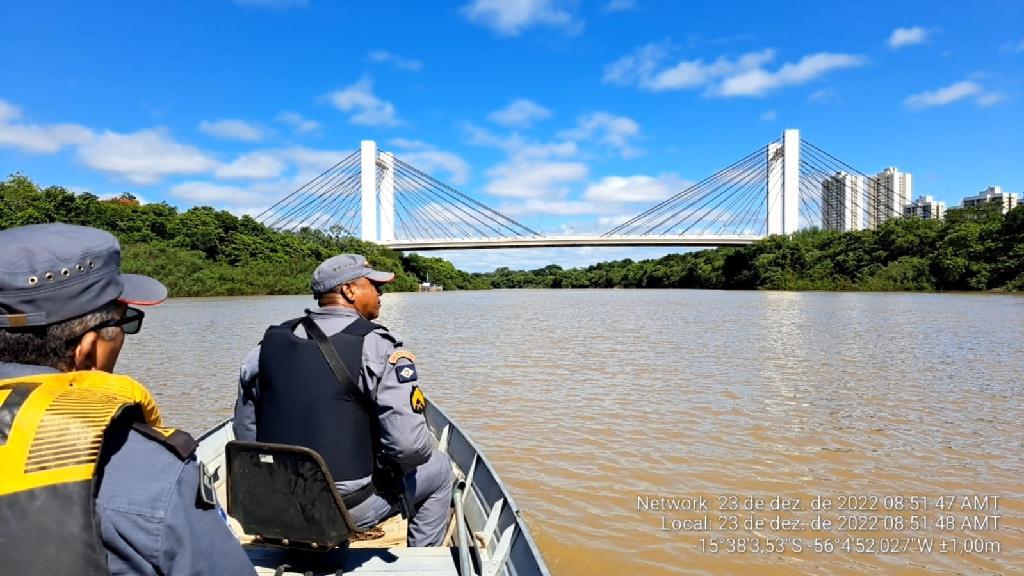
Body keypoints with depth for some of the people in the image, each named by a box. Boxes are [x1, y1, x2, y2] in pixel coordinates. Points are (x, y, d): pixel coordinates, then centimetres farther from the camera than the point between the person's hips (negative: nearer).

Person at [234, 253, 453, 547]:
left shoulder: (271, 342, 1)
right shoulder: (377, 347, -15)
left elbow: (245, 433, 7)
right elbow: (409, 446, -21)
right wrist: (387, 461, 2)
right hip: (349, 511, -6)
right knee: (439, 467, 17)